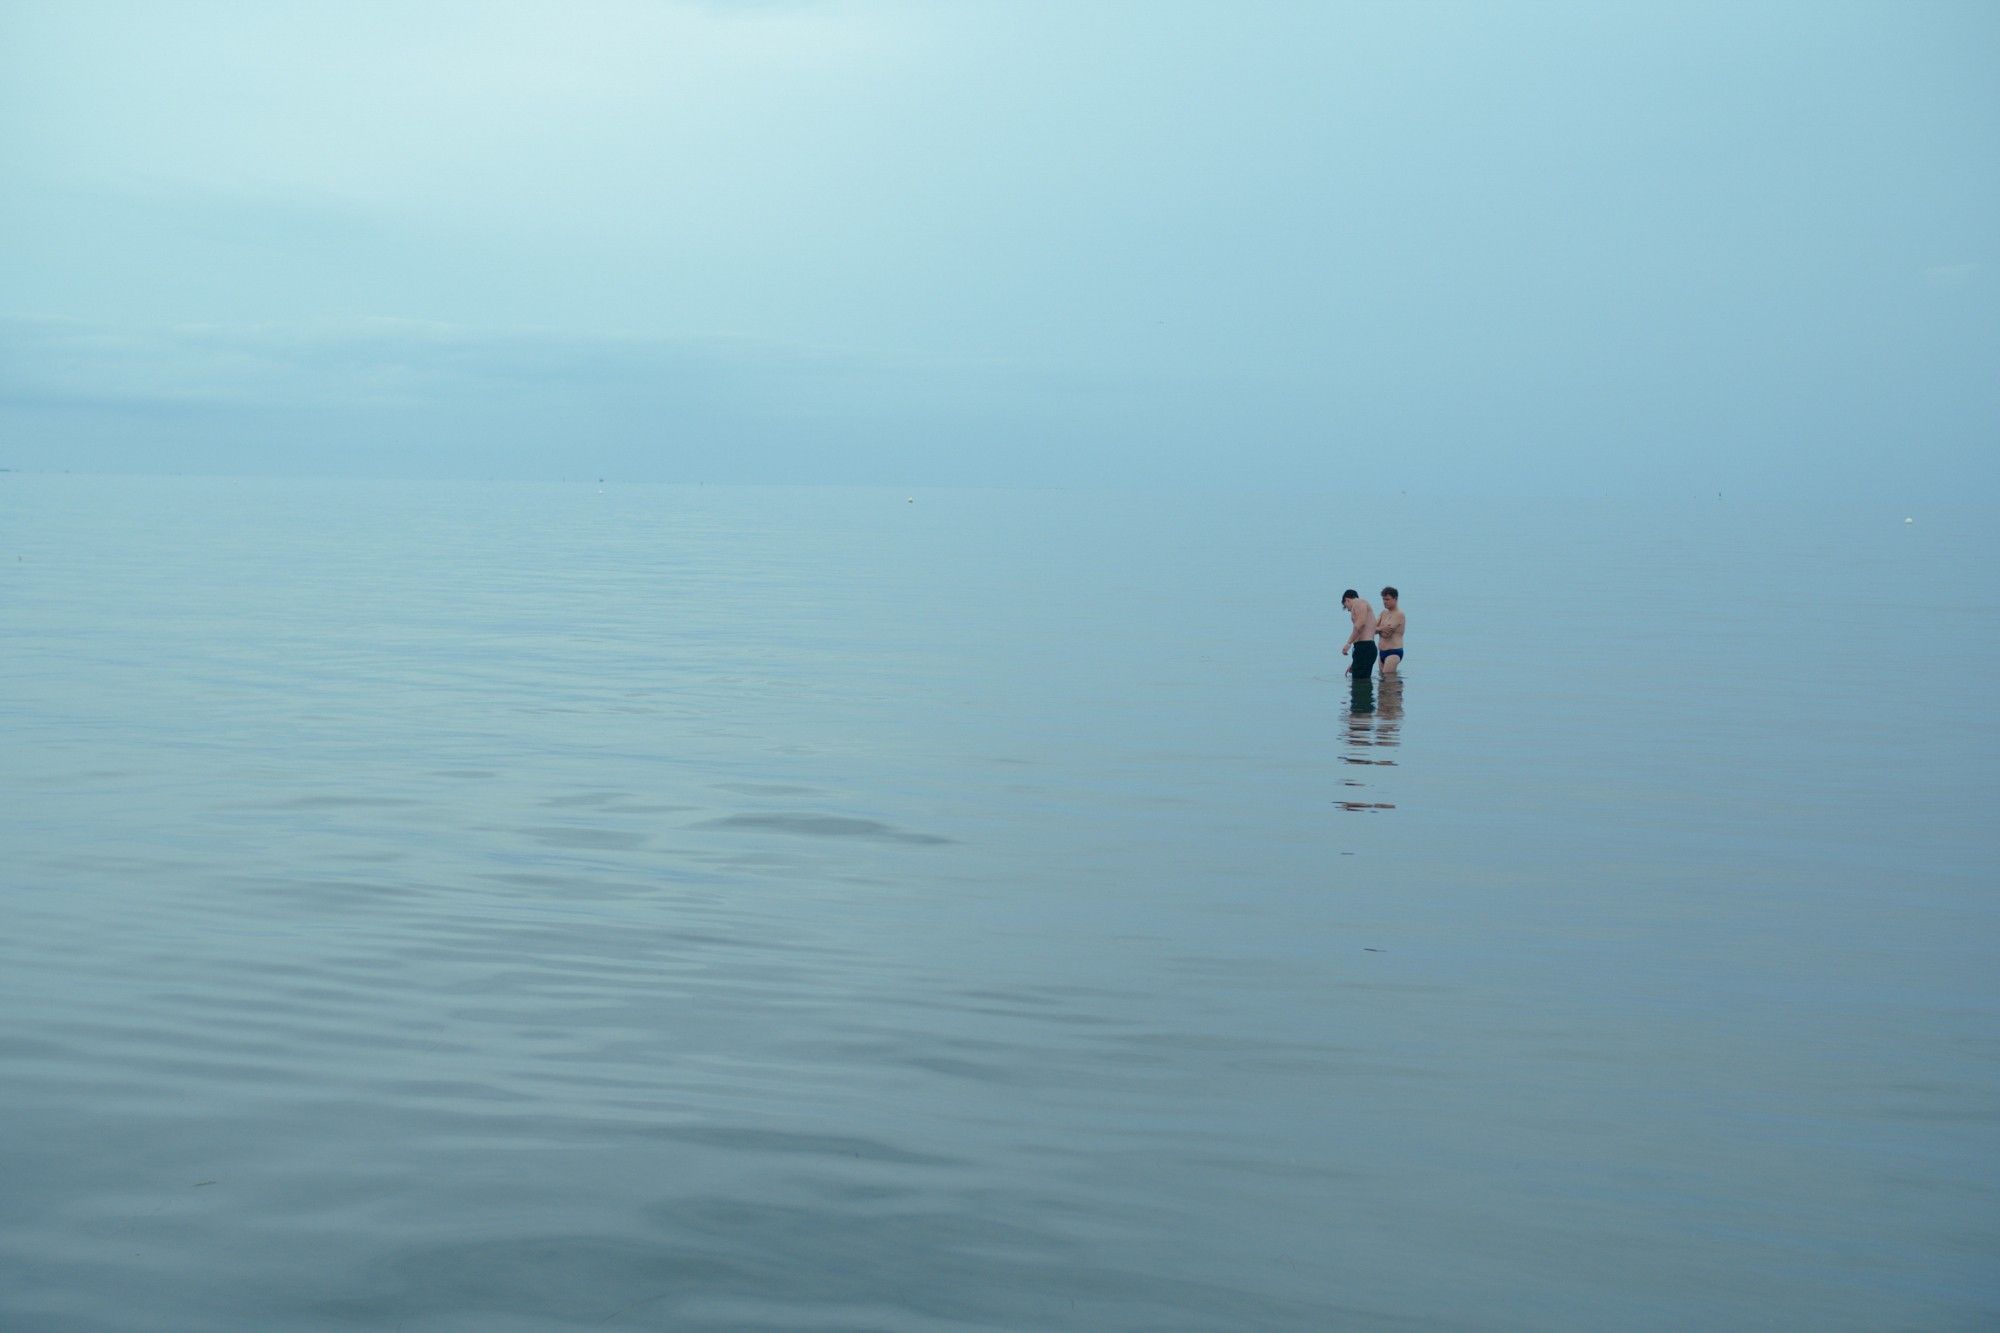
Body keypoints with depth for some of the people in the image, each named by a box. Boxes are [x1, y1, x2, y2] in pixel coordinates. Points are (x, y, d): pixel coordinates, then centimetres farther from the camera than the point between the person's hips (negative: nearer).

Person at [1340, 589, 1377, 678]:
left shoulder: (1359, 602, -1)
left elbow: (1360, 624, -20)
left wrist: (1348, 643, -17)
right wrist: (1354, 664, 31)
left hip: (1364, 646, -10)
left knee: (1359, 680, -12)